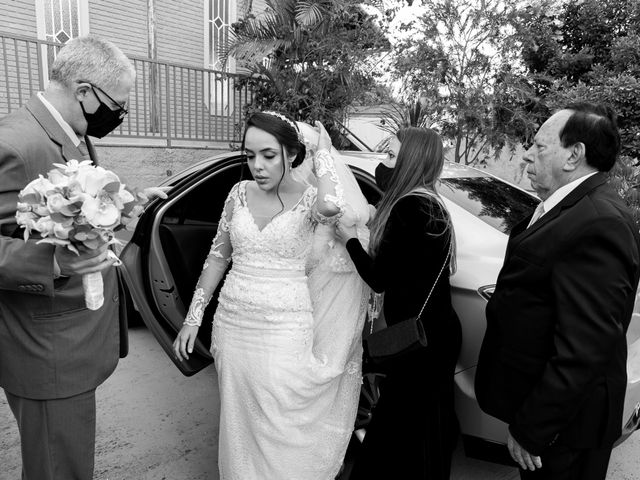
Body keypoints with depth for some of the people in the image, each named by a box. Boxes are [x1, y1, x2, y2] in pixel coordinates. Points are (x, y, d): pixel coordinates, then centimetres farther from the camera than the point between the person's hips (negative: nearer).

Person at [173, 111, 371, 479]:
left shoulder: (311, 198, -9)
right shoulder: (241, 193, 3)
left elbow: (332, 205, -34)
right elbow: (218, 256, 11)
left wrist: (321, 149, -17)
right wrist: (193, 318, 11)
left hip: (285, 334, -4)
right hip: (232, 326, 4)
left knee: (281, 438, 7)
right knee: (239, 430, 19)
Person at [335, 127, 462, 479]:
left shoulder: (410, 206, -23)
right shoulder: (430, 202, 8)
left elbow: (381, 278, -21)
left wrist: (350, 241, -9)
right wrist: (378, 224, 6)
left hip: (419, 338, -9)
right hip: (433, 331, 9)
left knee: (407, 426, 8)